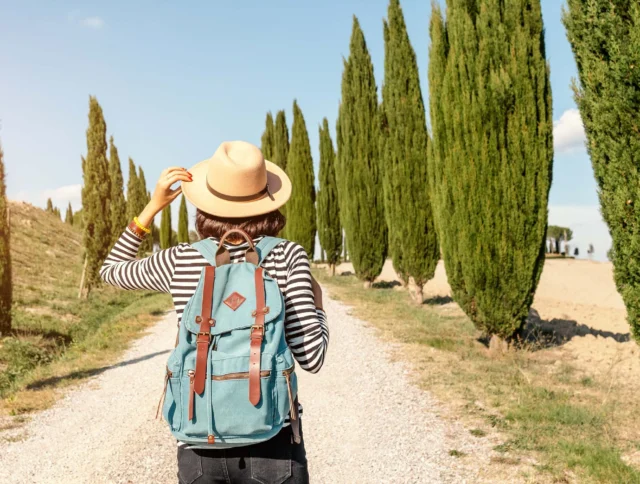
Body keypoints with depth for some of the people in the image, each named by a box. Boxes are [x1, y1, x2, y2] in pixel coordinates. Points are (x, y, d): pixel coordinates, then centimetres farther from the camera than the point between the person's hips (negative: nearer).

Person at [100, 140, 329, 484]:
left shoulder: (179, 261, -3)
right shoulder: (287, 256, -9)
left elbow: (111, 271, 18)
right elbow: (311, 357, -13)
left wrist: (152, 206, 13)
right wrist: (316, 306, 6)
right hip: (272, 444, -2)